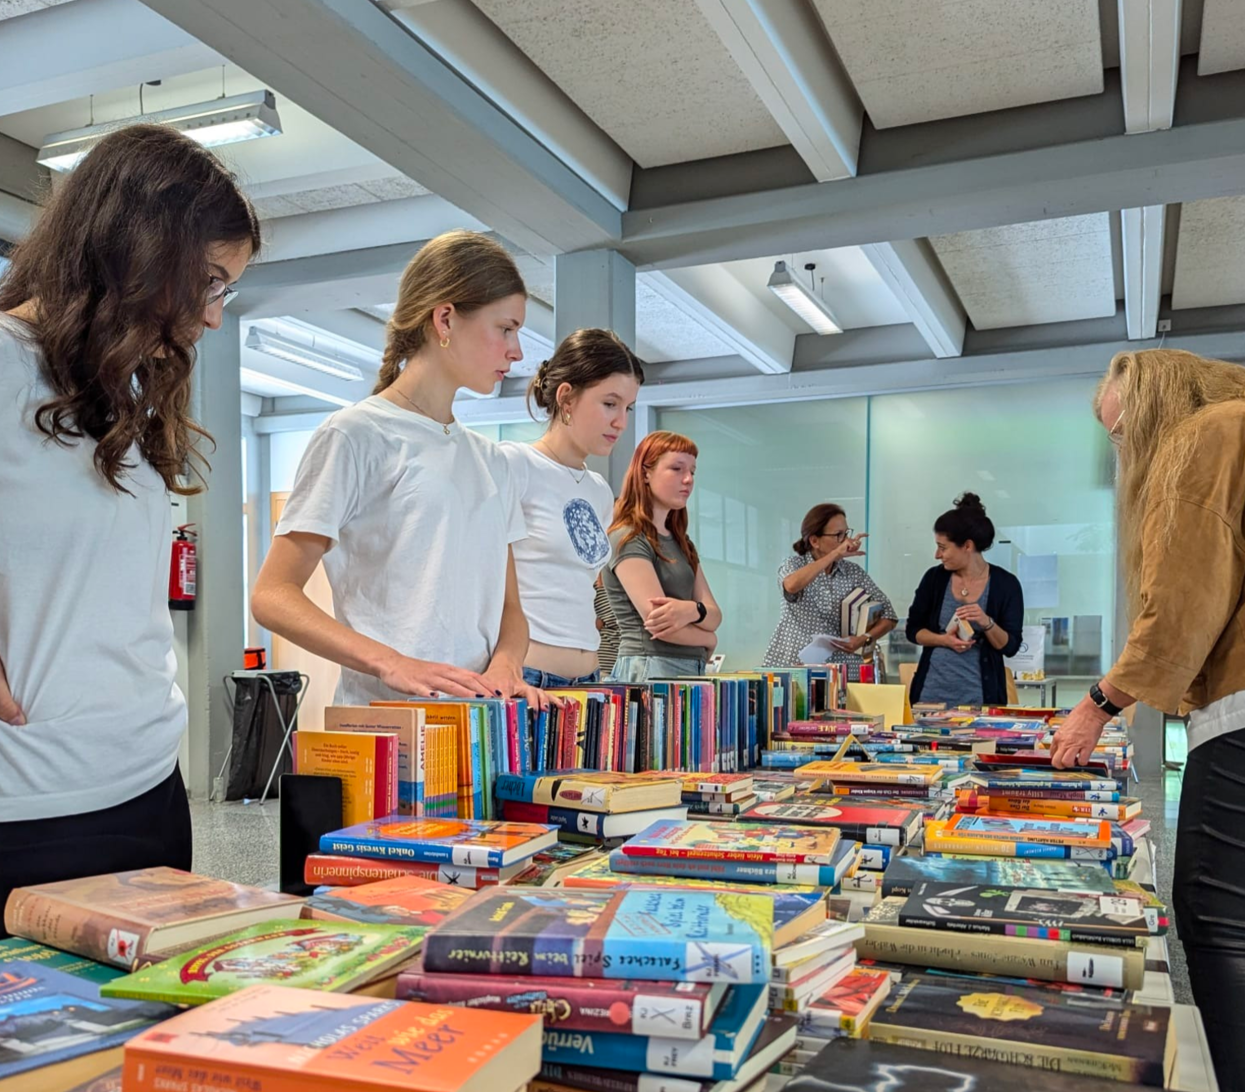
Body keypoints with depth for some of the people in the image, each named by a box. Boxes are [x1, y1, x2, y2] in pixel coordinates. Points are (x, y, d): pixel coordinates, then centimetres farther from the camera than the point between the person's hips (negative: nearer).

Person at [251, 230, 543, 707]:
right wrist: (392, 663, -21)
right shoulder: (355, 435, -2)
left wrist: (505, 666, -6)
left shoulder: (489, 459, 17)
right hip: (387, 722, -5)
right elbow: (272, 596, -8)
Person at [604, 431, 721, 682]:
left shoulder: (681, 543, 18)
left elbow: (715, 615, 8)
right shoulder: (627, 540, -8)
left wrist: (693, 610, -15)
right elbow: (658, 623, -16)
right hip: (649, 670, -7)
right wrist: (707, 637, 3)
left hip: (691, 670, 7)